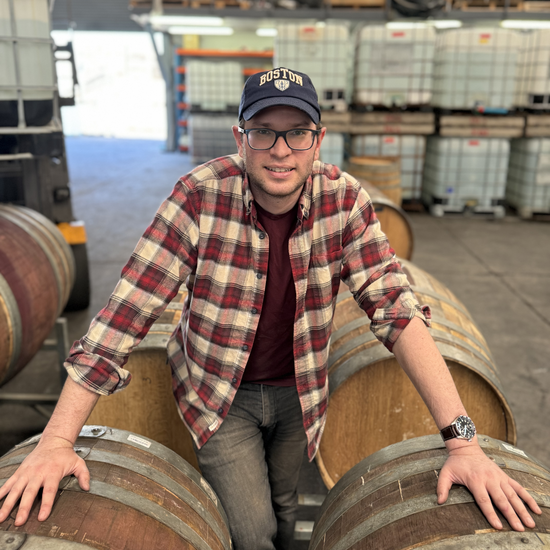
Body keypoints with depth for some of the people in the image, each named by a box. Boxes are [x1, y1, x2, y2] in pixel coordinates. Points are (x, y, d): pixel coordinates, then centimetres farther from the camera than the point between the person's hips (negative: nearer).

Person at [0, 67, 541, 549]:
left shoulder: (344, 199, -18)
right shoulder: (200, 196, -25)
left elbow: (396, 307, -20)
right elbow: (127, 309, -25)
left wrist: (462, 438, -27)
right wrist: (57, 440, -26)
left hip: (297, 391, 3)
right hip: (220, 393, -2)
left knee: (283, 501, 24)